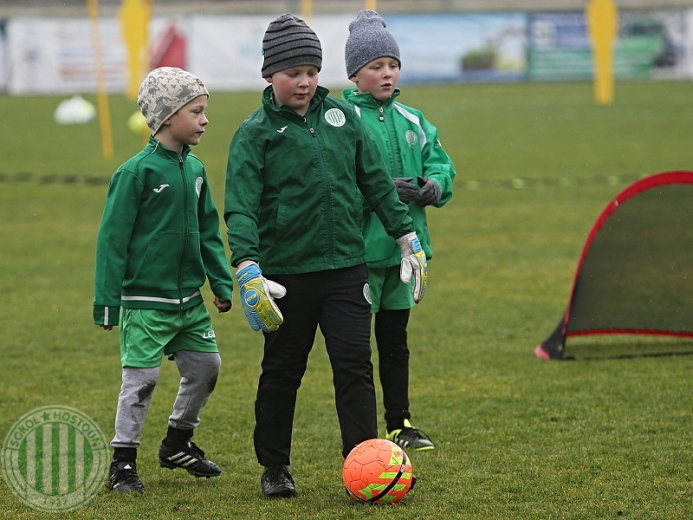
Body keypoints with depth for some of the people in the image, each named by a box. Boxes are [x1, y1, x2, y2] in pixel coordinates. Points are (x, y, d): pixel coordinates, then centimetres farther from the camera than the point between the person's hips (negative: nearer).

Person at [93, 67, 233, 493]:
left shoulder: (195, 169, 7)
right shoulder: (137, 171, -14)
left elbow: (209, 231, 15)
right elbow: (113, 237, -12)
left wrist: (222, 283, 9)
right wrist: (107, 300, -13)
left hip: (189, 296, 7)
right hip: (146, 299, -7)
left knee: (206, 366, 12)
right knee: (141, 378, -4)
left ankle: (178, 444, 31)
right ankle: (123, 462, 7)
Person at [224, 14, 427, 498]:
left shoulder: (341, 115, 8)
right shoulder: (255, 132, -4)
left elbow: (377, 182, 16)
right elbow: (241, 207, -12)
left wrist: (408, 236, 14)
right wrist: (248, 269, -24)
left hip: (346, 268, 3)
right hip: (287, 273, -2)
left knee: (355, 366, -3)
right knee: (282, 372, 8)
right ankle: (275, 467, 22)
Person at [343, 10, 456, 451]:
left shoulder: (412, 120, 9)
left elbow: (441, 164, 14)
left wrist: (434, 185, -8)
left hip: (404, 247, 6)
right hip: (359, 248, -6)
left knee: (395, 339, 16)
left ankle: (400, 424, 25)